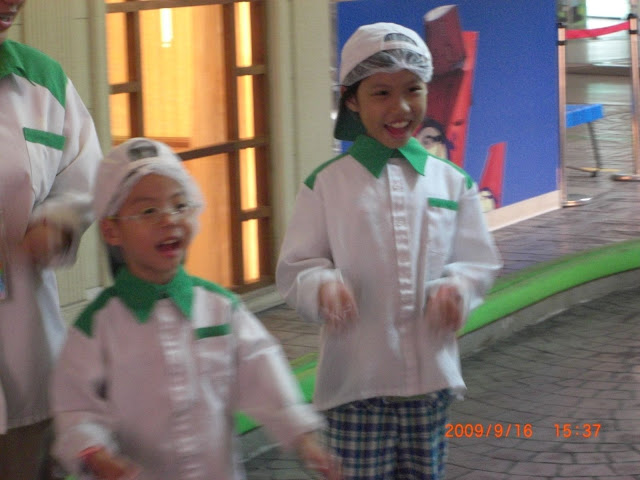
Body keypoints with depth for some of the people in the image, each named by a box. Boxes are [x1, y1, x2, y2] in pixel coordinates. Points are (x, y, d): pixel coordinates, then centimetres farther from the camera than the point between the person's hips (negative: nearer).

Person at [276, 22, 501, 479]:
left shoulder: (452, 182, 4)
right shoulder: (326, 184, -4)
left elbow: (480, 261, 7)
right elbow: (296, 267, -3)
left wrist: (458, 287, -15)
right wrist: (322, 285, -25)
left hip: (431, 375, 3)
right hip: (356, 379, -3)